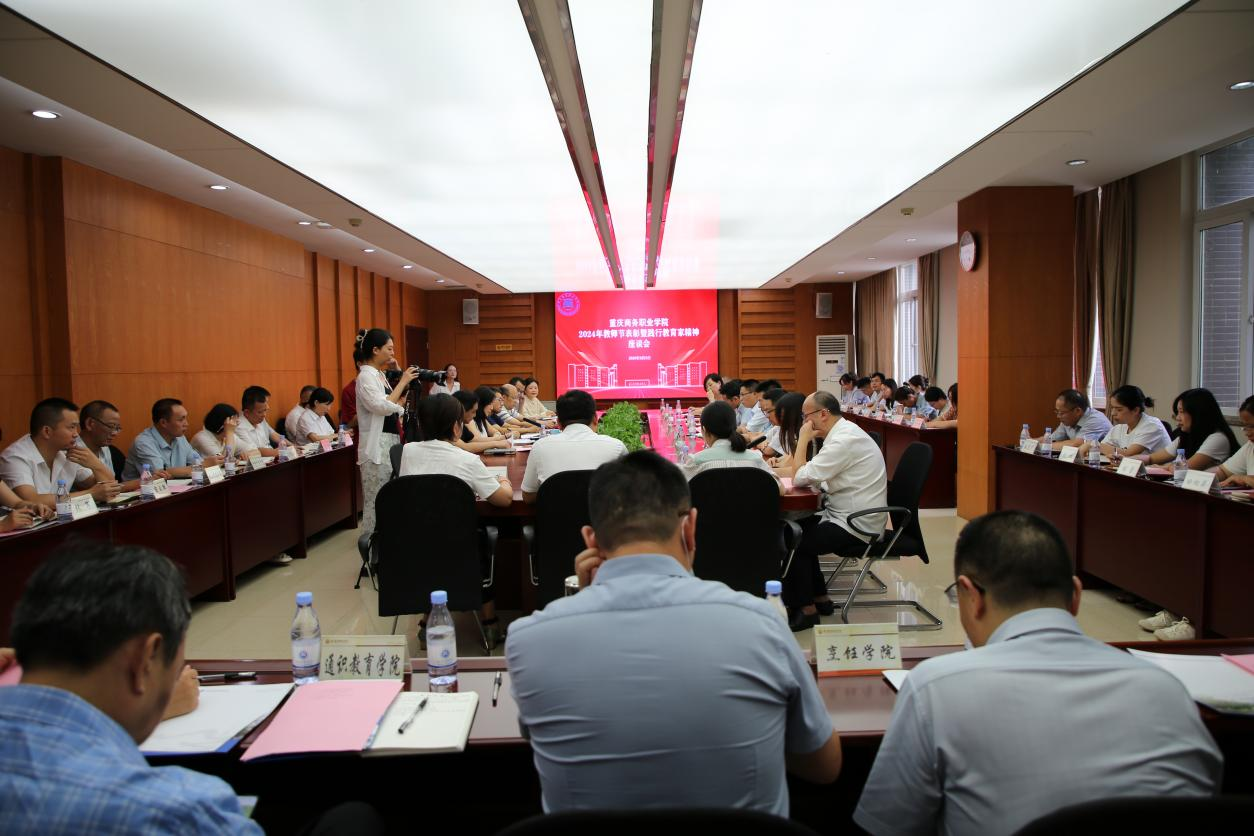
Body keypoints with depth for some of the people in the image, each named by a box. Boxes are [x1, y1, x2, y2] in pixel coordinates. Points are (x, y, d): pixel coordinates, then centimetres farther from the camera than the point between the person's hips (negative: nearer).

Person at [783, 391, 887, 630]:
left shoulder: (844, 440, -22)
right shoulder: (845, 431, 11)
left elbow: (799, 478, -21)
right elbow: (811, 475, 12)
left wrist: (803, 440, -12)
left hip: (856, 527, -10)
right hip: (852, 516, 10)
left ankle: (805, 609, 6)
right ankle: (820, 598, 23)